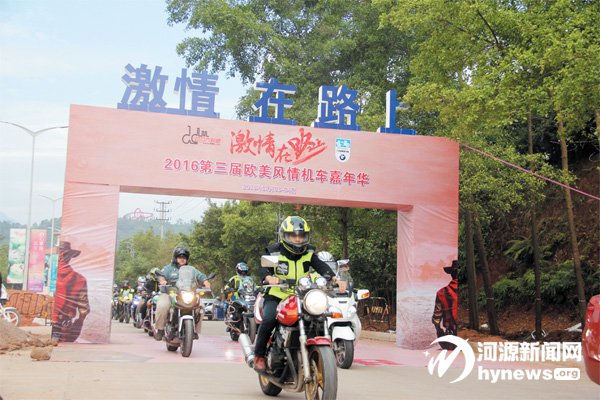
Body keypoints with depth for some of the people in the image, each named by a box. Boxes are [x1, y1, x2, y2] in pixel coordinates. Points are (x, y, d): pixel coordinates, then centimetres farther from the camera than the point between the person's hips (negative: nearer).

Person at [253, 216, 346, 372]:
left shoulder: (308, 252, 5)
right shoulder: (274, 251, -4)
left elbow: (321, 266, -9)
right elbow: (263, 268, -17)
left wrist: (335, 279, -28)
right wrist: (269, 277, -41)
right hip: (276, 296, -4)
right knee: (269, 319, -30)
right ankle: (259, 356, -14)